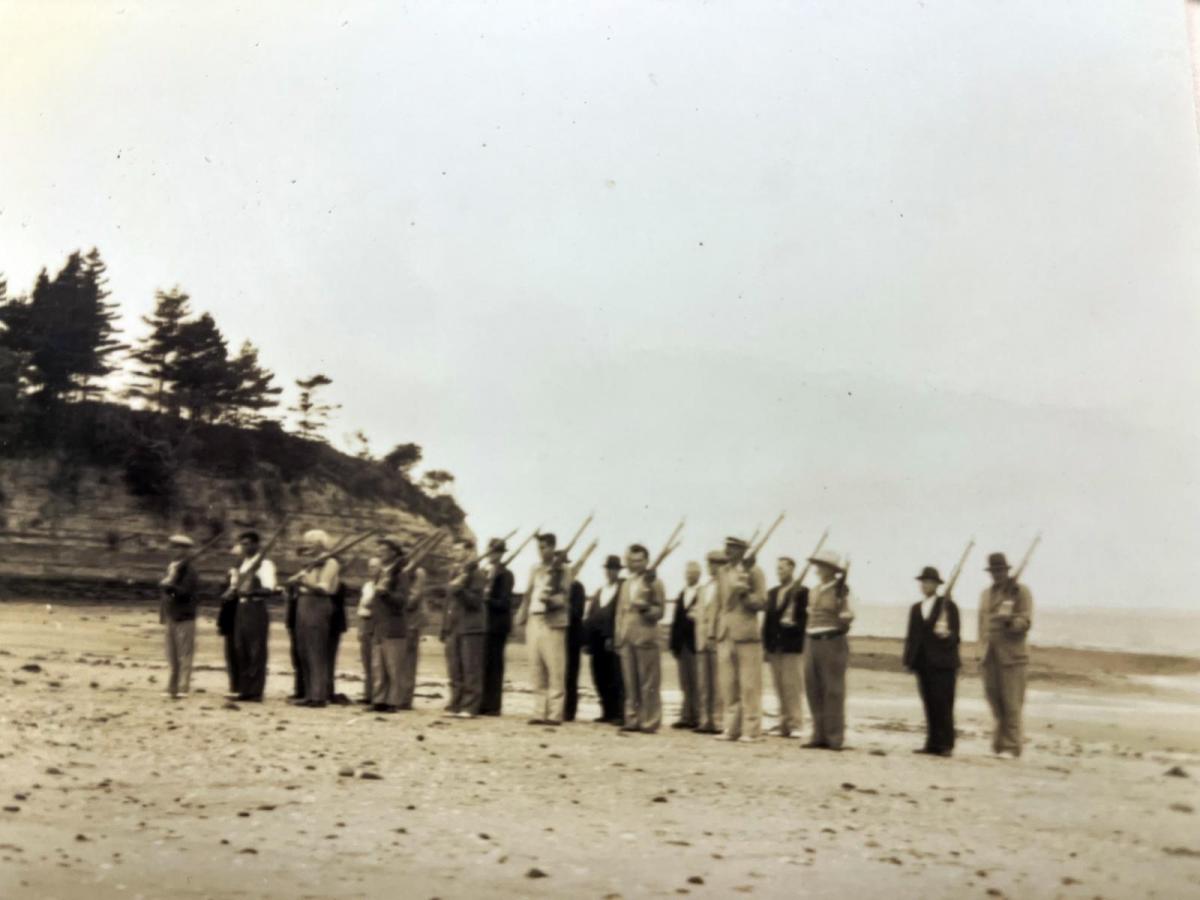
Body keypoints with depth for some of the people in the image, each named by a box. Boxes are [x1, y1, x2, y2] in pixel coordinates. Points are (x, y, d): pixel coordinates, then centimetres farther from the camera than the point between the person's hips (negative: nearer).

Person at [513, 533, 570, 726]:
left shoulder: (561, 569, 0)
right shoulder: (535, 570, 18)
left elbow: (564, 597, -6)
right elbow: (528, 594, 19)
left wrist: (552, 600, -25)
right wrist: (522, 615, 10)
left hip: (552, 622, -6)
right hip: (534, 621, 6)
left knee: (555, 671, -6)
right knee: (536, 670, 7)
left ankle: (555, 713, -5)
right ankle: (540, 712, 11)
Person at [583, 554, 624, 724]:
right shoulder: (599, 591, 23)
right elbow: (589, 616, 16)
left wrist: (613, 637, -18)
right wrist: (587, 640, 7)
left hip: (613, 640, -7)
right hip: (597, 640, 7)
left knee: (615, 679, -6)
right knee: (600, 679, 6)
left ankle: (618, 714, -2)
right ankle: (607, 712, 13)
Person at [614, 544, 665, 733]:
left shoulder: (653, 582, 2)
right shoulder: (626, 584, 20)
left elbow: (659, 611, -1)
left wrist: (645, 607, -20)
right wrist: (618, 637, 11)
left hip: (645, 638, -5)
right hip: (626, 639, 5)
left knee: (648, 684, -3)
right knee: (630, 683, 5)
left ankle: (650, 721, 0)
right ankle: (632, 719, 10)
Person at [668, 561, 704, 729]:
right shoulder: (682, 595, 17)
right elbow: (677, 619, 15)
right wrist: (673, 642, 10)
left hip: (696, 643, -7)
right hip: (681, 644, 7)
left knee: (697, 683, -3)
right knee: (685, 684, 9)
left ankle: (697, 718, 0)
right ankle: (687, 717, 12)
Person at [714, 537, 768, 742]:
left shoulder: (754, 571, -3)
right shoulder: (724, 572, 15)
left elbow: (761, 602, -6)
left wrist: (745, 593, -20)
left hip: (746, 635, -6)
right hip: (726, 635, 6)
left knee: (749, 685, -2)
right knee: (728, 686, 7)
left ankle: (751, 729, 2)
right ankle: (732, 728, 14)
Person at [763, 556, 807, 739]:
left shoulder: (802, 592, -3)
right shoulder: (772, 593, 16)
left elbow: (806, 617, -7)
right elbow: (767, 619, 14)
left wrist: (793, 624, -21)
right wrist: (766, 645, 9)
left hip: (793, 647, -6)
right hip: (774, 647, 6)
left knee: (793, 687, -4)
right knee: (780, 688, 8)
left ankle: (795, 724, 0)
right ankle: (784, 723, 14)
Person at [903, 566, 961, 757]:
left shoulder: (948, 605, 1)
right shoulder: (915, 608, 17)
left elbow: (954, 635, -3)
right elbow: (912, 635, 16)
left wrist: (946, 635, -26)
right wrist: (909, 659, 7)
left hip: (942, 664, -5)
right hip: (923, 663, 5)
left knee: (943, 705, -5)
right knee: (929, 706, 6)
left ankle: (946, 745, -1)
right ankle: (933, 743, 9)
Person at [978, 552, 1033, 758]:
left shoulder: (1021, 592, 1)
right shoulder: (986, 594, 18)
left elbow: (1025, 622, -7)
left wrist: (1010, 621, -27)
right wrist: (981, 652, 17)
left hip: (1011, 655, -5)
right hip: (989, 655, 5)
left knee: (1011, 702, -6)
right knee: (994, 698, 6)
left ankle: (1011, 746, -1)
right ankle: (999, 742, 20)